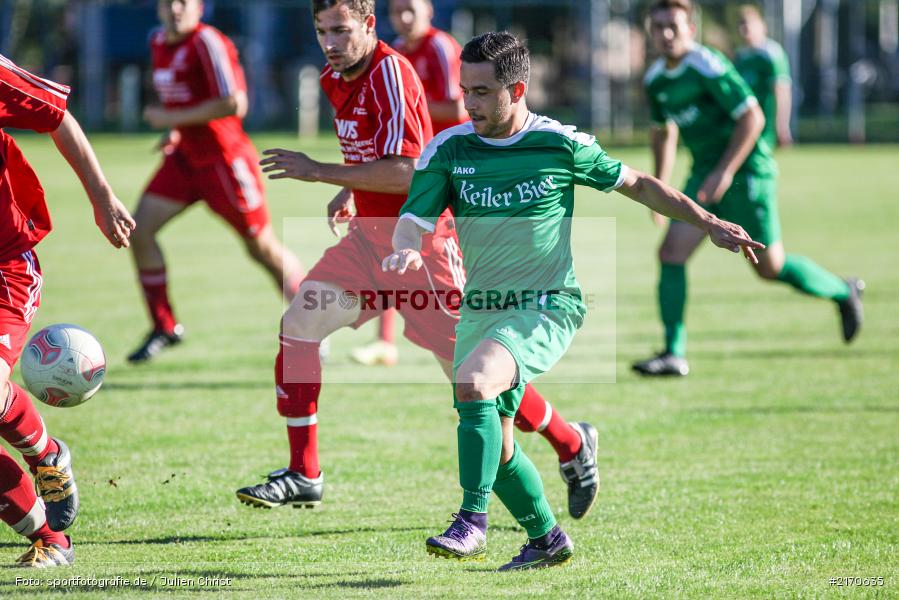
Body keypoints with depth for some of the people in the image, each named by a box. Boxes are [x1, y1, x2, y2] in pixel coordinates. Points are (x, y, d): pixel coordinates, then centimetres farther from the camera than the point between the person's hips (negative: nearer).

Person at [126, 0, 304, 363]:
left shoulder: (207, 42, -19)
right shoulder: (159, 44, 7)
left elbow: (233, 104, -26)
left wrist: (173, 119, -22)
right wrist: (173, 131, 7)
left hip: (224, 158, -8)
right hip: (184, 157, 8)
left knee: (263, 248, 3)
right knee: (139, 231, -5)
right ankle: (164, 328, 6)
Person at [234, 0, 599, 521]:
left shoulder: (391, 73, -19)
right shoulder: (338, 79, 8)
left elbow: (404, 172, -27)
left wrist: (319, 172, -24)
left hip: (419, 240, -8)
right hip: (369, 234, 9)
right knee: (298, 327, -3)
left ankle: (572, 444, 16)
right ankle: (304, 476, 3)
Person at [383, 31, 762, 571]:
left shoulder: (562, 146, -8)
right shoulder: (448, 150, -1)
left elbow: (636, 184, 6)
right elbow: (413, 221, -5)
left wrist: (709, 223, 5)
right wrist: (407, 250, -30)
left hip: (547, 309, -5)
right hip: (480, 311, 5)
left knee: (472, 383, -29)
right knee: (492, 440, 7)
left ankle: (473, 522, -22)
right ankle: (547, 540, 28)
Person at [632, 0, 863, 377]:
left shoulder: (709, 67, -18)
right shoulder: (654, 79, 6)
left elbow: (752, 117, -20)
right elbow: (663, 130, 23)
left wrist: (725, 172, -24)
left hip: (747, 172, -7)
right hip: (704, 175, 7)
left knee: (770, 267, 2)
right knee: (671, 253, -9)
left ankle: (843, 293, 28)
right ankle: (674, 355, -6)